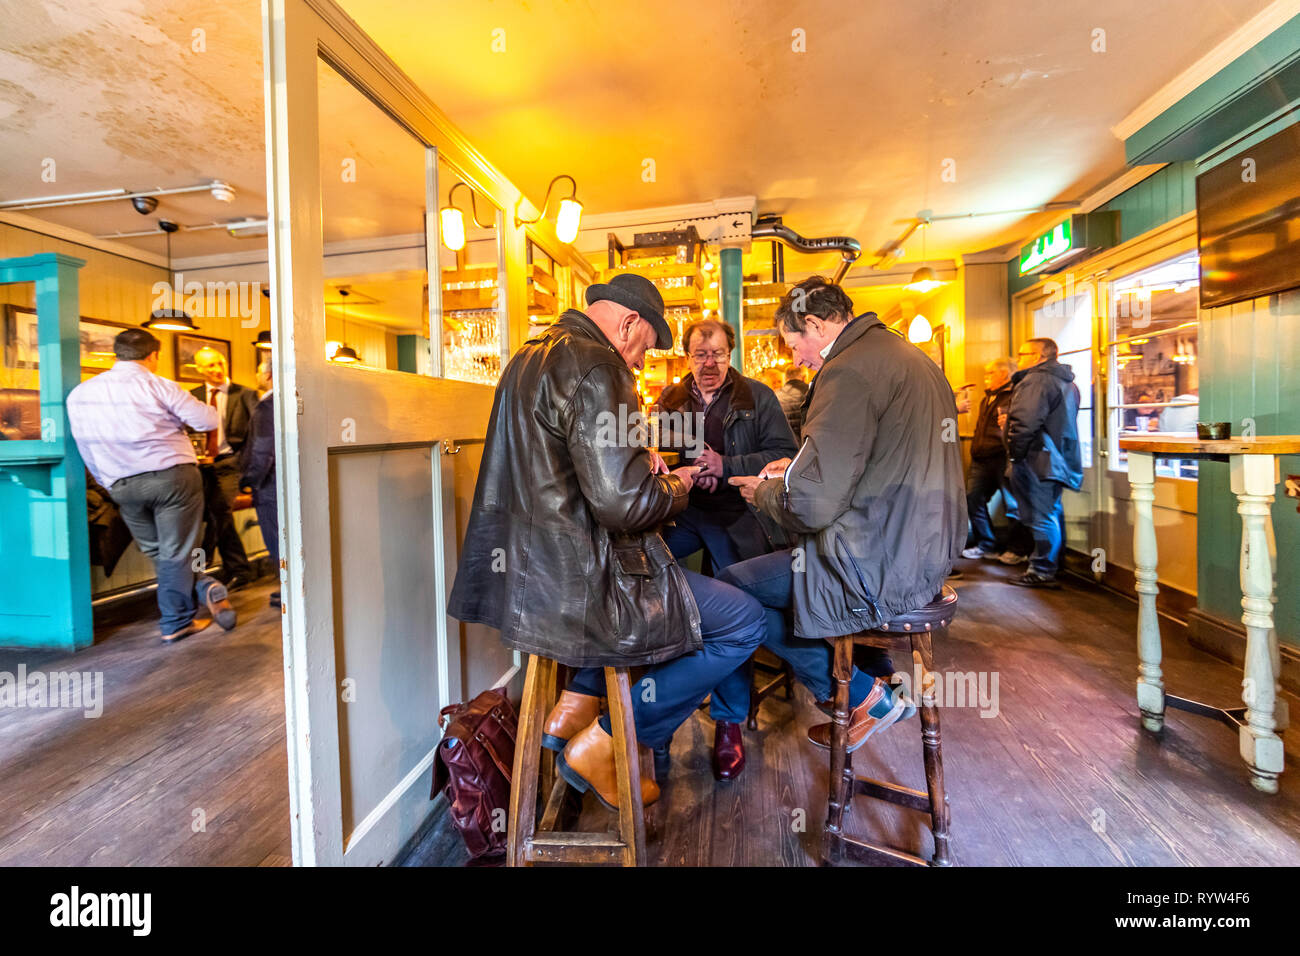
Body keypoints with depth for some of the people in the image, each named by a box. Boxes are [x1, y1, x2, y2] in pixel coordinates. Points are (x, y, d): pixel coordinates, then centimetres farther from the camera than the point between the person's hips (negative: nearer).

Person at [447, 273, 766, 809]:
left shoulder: (531, 357, 15)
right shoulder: (593, 366, -17)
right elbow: (621, 501, -24)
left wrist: (637, 462, 14)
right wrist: (674, 490, -3)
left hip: (521, 573, 10)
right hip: (575, 584, -10)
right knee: (745, 623, -2)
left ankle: (577, 705, 24)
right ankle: (602, 745, 7)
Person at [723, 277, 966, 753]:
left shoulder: (850, 370, -18)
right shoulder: (910, 357, 14)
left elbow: (811, 504, -23)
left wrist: (764, 491, -1)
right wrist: (798, 468, 20)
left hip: (881, 565, -10)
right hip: (927, 551, 10)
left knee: (730, 586, -2)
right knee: (783, 559, 28)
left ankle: (865, 695, 7)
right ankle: (883, 674, 26)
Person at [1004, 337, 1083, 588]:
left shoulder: (1036, 381, -15)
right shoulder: (1068, 383, 18)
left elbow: (1025, 422, -24)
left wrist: (1015, 453, -15)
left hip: (1038, 459, -10)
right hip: (1059, 459, 10)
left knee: (1042, 517, -6)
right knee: (1053, 513, 18)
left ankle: (1042, 572, -1)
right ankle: (1054, 566, 29)